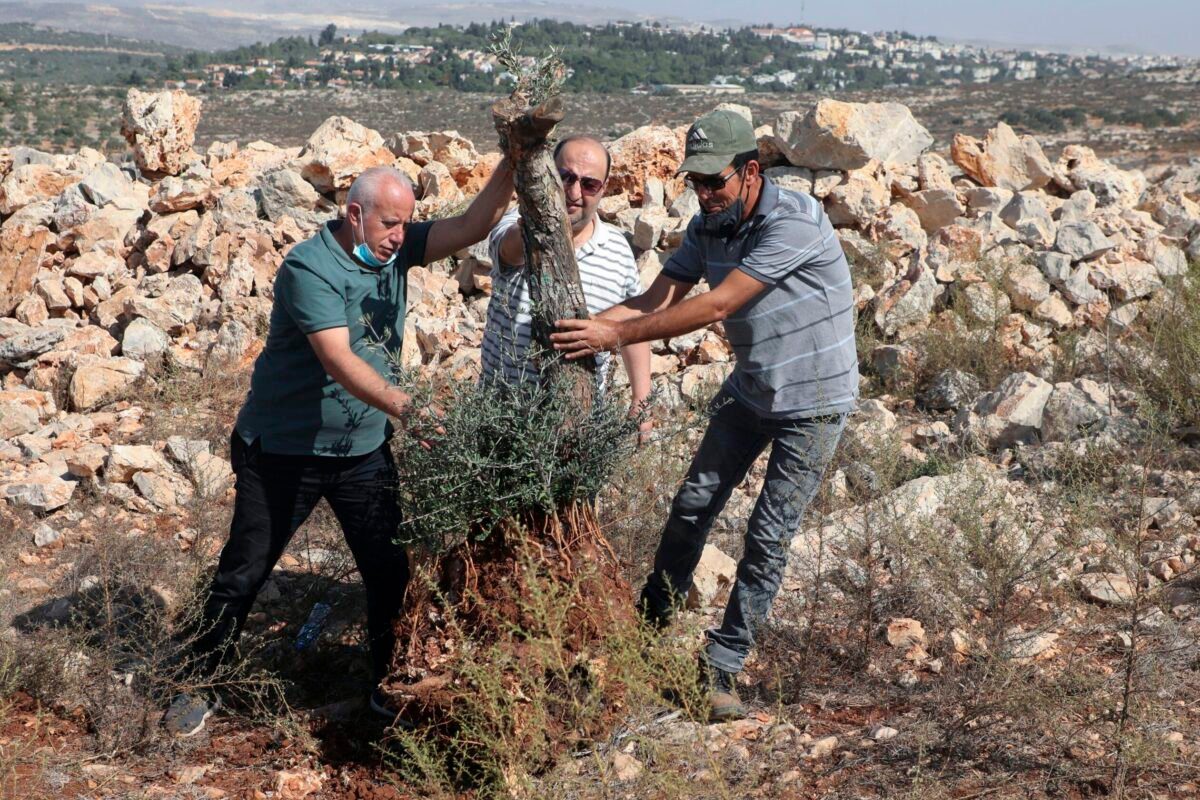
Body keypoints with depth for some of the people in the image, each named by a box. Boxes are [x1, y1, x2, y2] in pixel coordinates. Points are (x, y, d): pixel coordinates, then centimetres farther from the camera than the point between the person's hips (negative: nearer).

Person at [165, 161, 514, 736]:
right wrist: (403, 406, -46)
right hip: (283, 450, -5)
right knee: (242, 574, 7)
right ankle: (201, 685, 24)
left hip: (364, 450, 5)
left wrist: (512, 166, -28)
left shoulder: (394, 250, -3)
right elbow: (339, 360, -34)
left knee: (390, 571, 7)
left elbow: (471, 227, -13)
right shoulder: (310, 266, -22)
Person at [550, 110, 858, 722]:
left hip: (813, 401, -7)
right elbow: (655, 299, -9)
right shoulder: (707, 228, -2)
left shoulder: (793, 222, -27)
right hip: (749, 393, 7)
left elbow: (715, 307, -31)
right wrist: (586, 327, -26)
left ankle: (722, 667, 5)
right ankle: (648, 625, 24)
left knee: (769, 537, -4)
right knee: (691, 508, 8)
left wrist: (616, 335, -33)